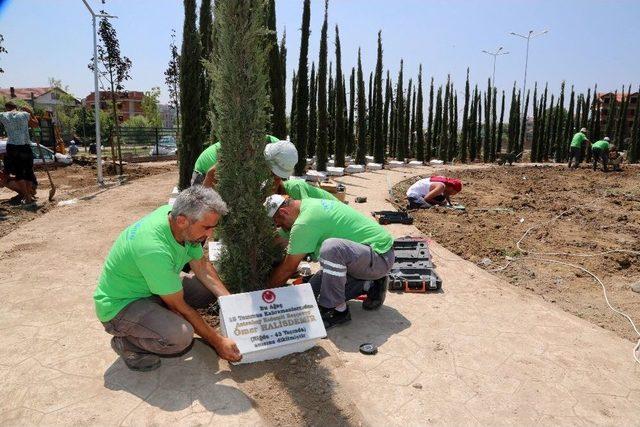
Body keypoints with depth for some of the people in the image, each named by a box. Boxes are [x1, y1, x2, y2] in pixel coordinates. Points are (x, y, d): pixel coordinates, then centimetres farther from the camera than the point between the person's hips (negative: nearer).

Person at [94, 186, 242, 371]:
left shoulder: (176, 214, -13)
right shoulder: (155, 249, -37)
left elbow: (202, 266, 1)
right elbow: (179, 306, -25)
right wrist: (218, 342, -17)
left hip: (150, 288, 8)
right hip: (119, 305, -8)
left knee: (208, 289, -2)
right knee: (181, 336, -30)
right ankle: (126, 343, -2)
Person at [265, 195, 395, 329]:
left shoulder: (304, 223, -22)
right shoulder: (309, 204, 7)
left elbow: (288, 268, -12)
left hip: (381, 257, -10)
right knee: (314, 289, 2)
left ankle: (336, 311, -17)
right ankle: (370, 285, 14)